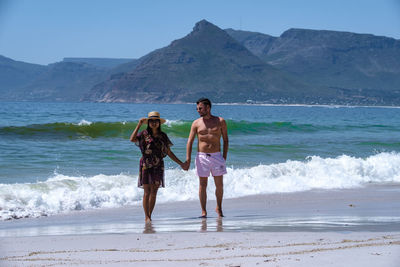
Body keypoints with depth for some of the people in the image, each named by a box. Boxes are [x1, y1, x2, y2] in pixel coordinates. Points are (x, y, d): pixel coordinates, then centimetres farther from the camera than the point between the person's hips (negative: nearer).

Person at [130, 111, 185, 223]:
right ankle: (146, 217, -1)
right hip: (146, 166, -3)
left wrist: (181, 163, 11)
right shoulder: (144, 134, -2)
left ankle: (149, 215, 12)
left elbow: (169, 152, 13)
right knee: (147, 192, -4)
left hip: (158, 166, 3)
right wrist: (139, 124, -21)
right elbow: (132, 139, -21)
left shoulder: (163, 136, 7)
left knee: (154, 192, 5)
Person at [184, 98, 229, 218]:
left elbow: (225, 140, 7)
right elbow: (190, 141, 2)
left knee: (219, 185, 3)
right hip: (202, 157, 0)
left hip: (216, 156, 0)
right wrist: (188, 160, -6)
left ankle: (219, 208, 21)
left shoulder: (220, 121, 3)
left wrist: (224, 158, 0)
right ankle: (203, 211, 6)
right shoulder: (196, 123, 4)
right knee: (202, 185, 0)